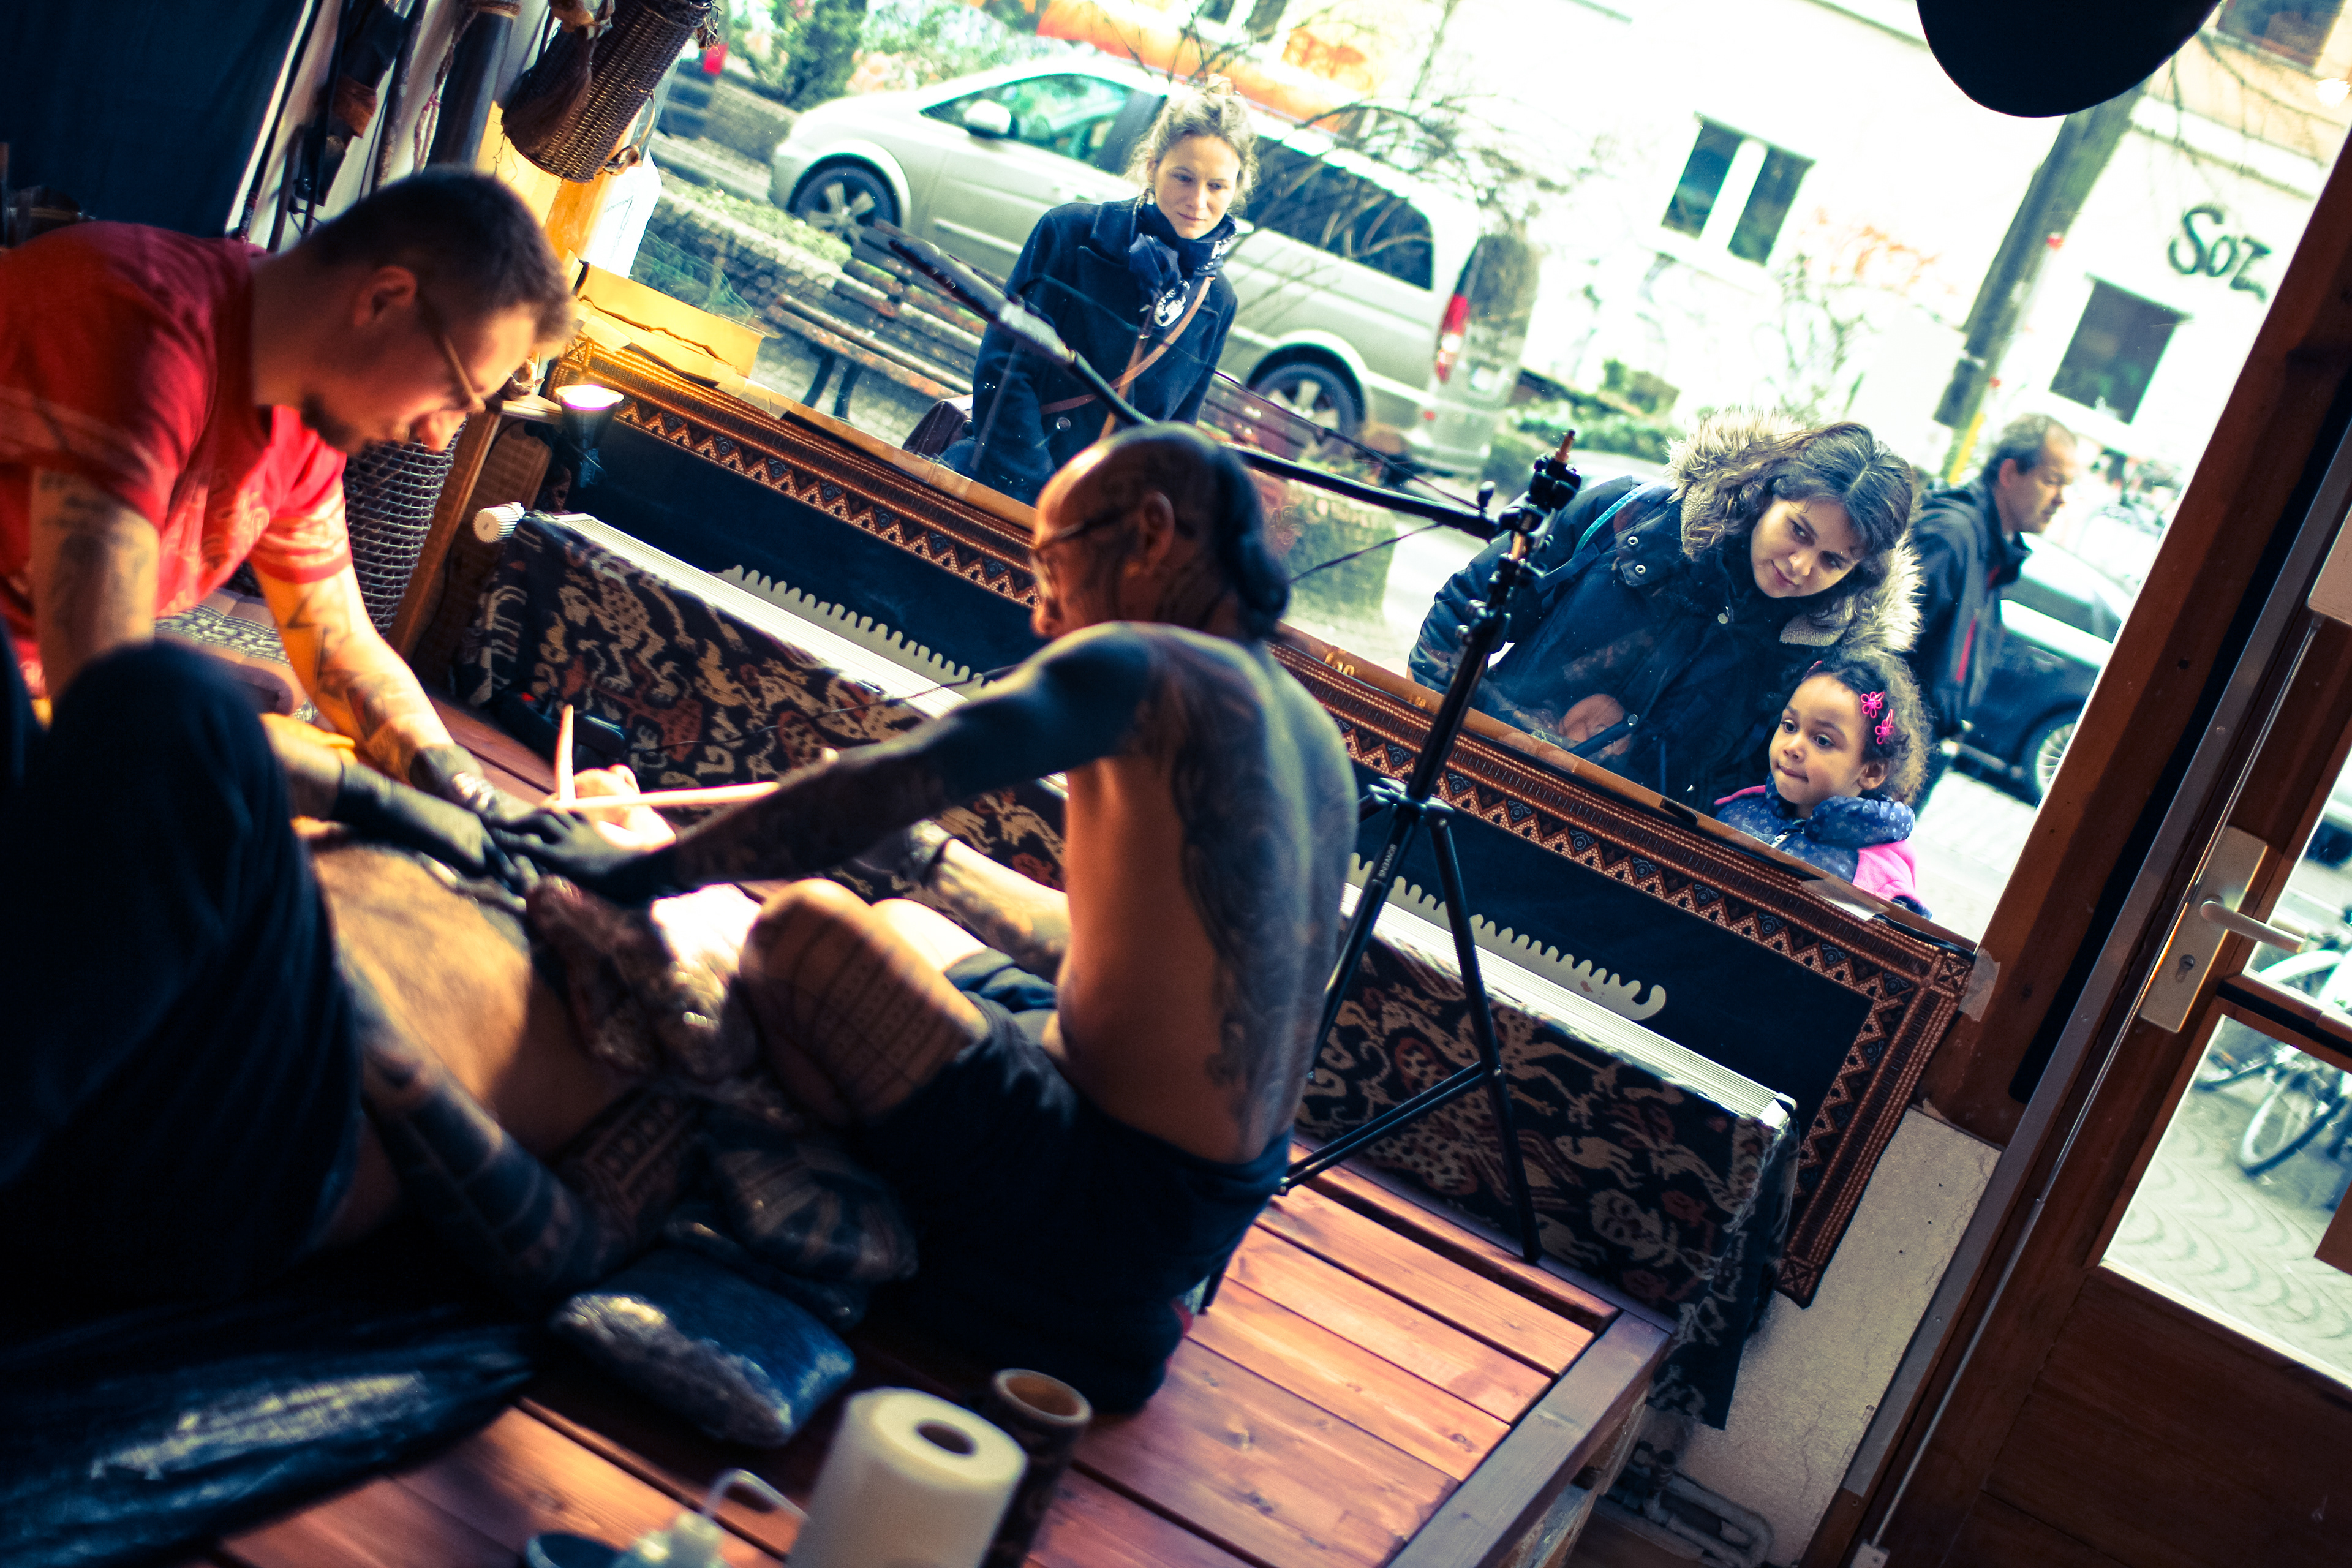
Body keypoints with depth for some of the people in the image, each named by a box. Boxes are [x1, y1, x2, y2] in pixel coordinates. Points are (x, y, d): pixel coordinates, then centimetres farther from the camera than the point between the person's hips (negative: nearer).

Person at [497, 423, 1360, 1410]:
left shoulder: (1143, 667, -16)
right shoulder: (1309, 732, 10)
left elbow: (883, 788, -26)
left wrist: (651, 869, -18)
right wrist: (922, 858, 18)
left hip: (1114, 1198, -9)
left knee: (806, 931, -16)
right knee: (898, 925, 24)